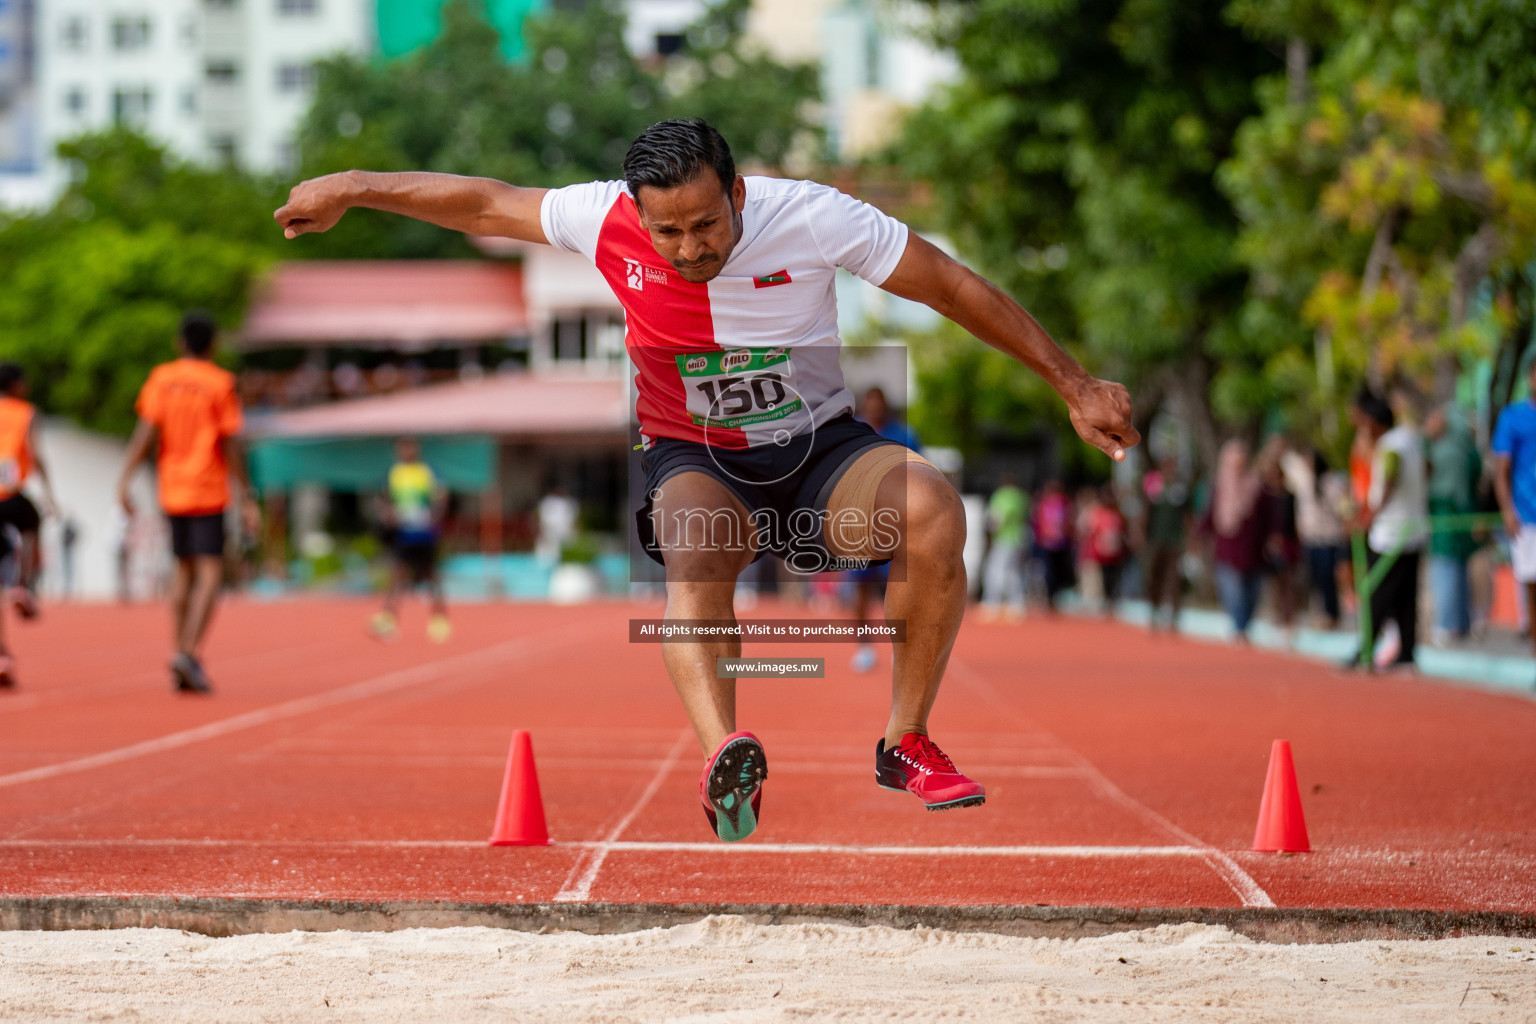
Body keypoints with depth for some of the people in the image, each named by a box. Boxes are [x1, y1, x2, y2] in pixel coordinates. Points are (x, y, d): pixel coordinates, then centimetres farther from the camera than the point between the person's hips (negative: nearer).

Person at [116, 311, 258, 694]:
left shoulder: (161, 378, 4)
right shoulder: (221, 383, -5)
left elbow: (146, 430, -7)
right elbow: (232, 445, -8)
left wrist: (126, 478, -10)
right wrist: (246, 497, -3)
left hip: (172, 490, 4)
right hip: (208, 491, -4)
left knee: (184, 571, 15)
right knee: (210, 573, -7)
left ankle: (182, 660, 13)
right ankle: (189, 653, -25)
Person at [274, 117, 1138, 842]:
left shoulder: (810, 218, -18)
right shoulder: (606, 222, -14)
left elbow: (953, 287, -10)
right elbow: (488, 203, 3)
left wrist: (1074, 385, -7)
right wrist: (354, 187, 7)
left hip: (822, 451, 0)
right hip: (694, 459, 0)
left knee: (932, 511, -31)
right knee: (697, 542, -37)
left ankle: (907, 742, -15)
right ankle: (726, 757, -58)